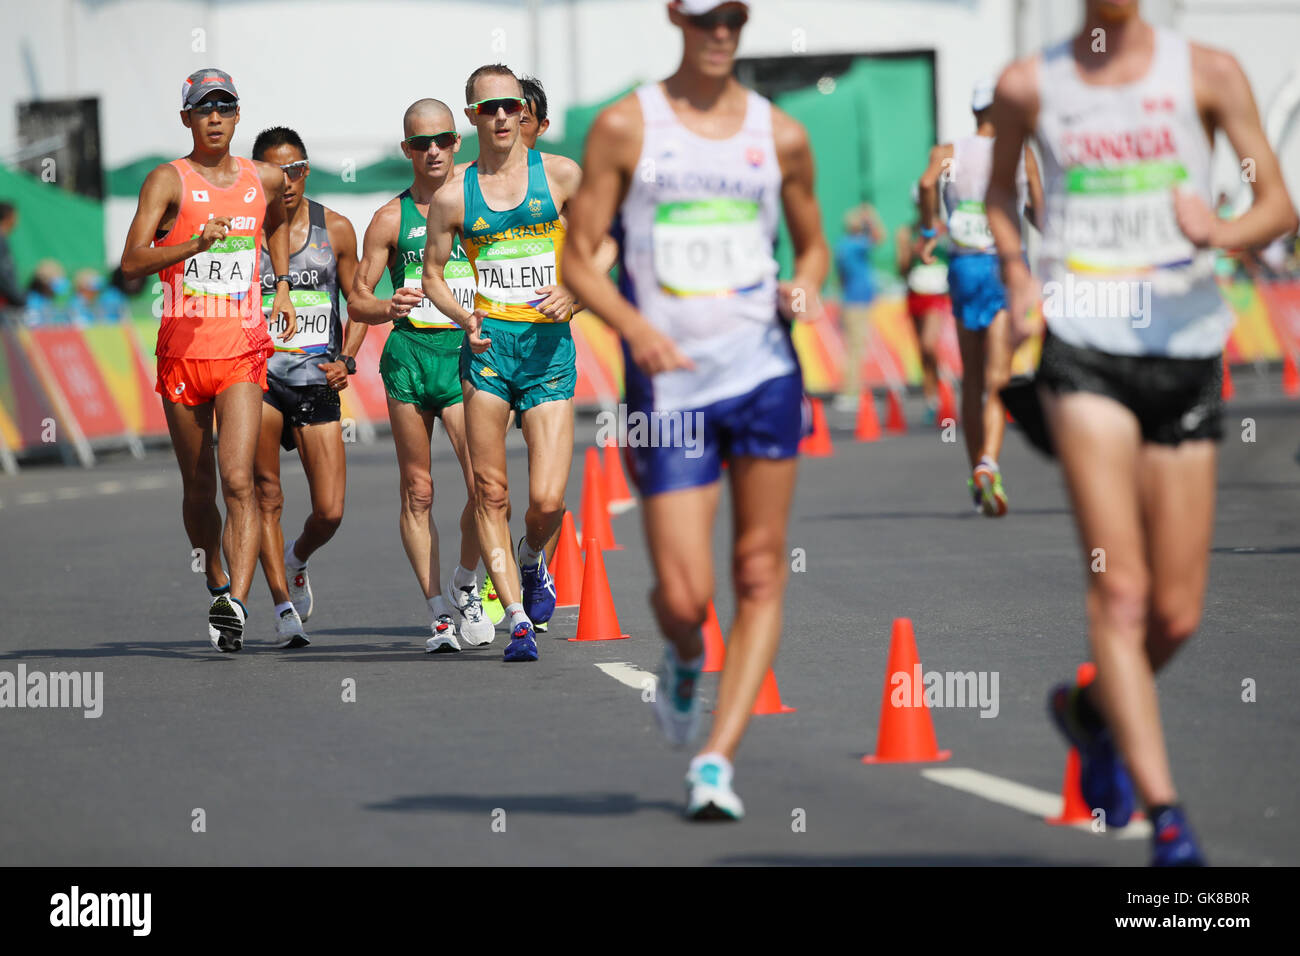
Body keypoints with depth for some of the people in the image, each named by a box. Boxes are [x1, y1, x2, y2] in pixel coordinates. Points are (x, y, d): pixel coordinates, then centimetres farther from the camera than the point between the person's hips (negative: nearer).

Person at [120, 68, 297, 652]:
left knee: (238, 479, -16)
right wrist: (195, 244, -29)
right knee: (198, 488, 11)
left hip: (243, 352, 1)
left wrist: (282, 285, 23)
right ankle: (217, 586, 32)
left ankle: (236, 605, -26)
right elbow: (132, 261, -15)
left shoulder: (266, 180, 8)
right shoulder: (169, 181, -3)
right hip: (183, 349, 0)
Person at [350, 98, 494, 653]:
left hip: (467, 352, 0)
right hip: (409, 354, 0)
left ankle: (464, 585, 10)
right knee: (418, 492, 2)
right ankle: (438, 611, 9)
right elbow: (356, 301, 8)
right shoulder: (391, 219, 7)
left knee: (484, 483, -14)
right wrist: (387, 308, -14)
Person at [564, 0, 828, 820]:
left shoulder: (781, 136, 9)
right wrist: (634, 326, -17)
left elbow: (814, 243, 21)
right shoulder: (626, 127, 2)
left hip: (764, 370, 2)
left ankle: (718, 759, 4)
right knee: (684, 598, -7)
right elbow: (579, 260, 1)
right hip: (672, 384, -2)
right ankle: (686, 660, 29)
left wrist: (805, 285, -3)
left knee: (760, 576, -2)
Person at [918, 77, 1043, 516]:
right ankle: (988, 463, -33)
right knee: (997, 376, -11)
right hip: (1007, 265, -2)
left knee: (971, 376, 15)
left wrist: (929, 229, -5)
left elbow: (928, 183, -16)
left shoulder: (948, 152, 5)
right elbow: (1039, 214, 7)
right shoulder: (1022, 156, 3)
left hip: (963, 266, 2)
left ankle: (976, 477, 21)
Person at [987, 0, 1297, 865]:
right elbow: (1001, 188, 23)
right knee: (1120, 591, -13)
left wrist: (1222, 234, -21)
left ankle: (1091, 710, 38)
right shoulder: (1029, 87, 5)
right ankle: (1164, 813, -14)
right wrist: (1016, 273, 5)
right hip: (1085, 349, -2)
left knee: (1178, 616, 6)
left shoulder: (1206, 74, 2)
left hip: (1188, 349, 2)